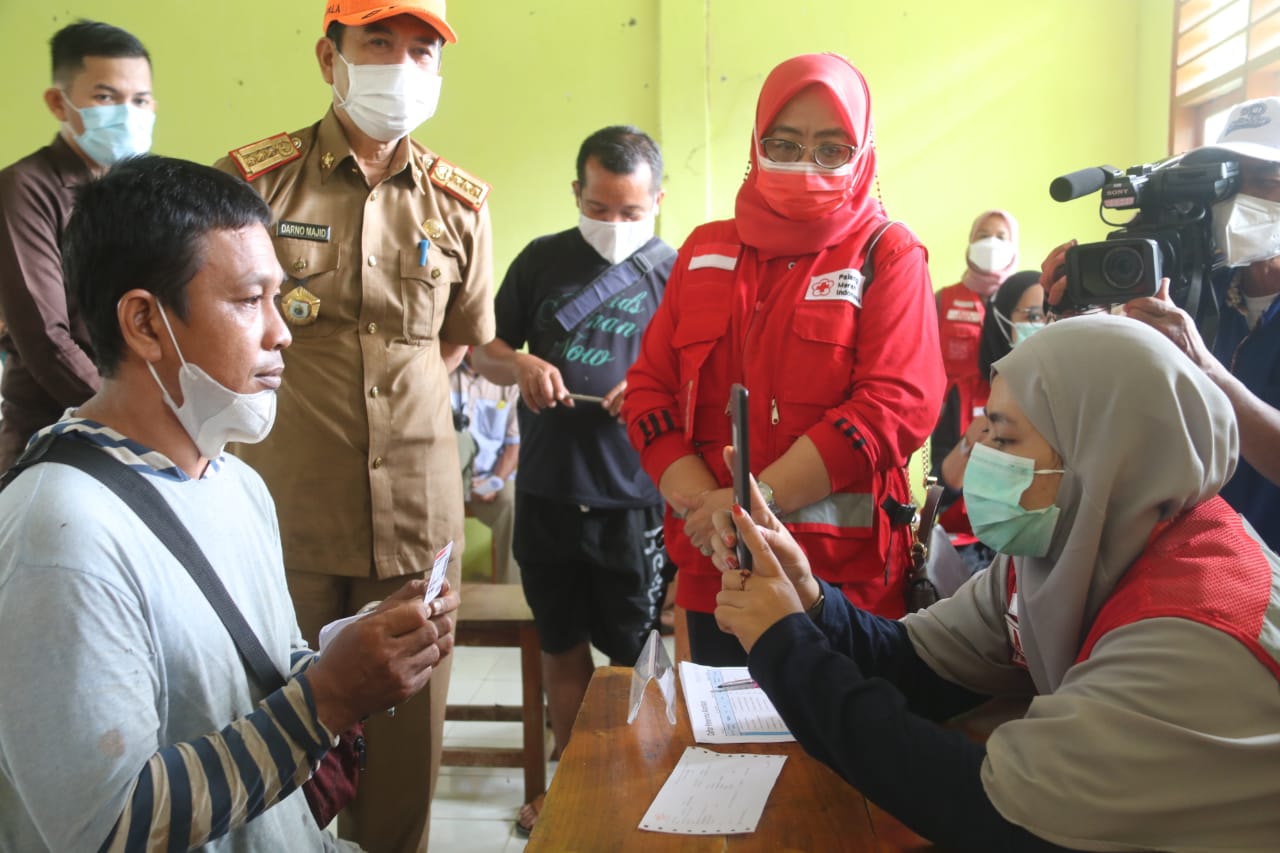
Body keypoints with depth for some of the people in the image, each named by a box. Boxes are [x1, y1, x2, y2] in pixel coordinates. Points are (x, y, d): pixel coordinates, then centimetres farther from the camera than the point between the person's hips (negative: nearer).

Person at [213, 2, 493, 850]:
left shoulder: (460, 202, 7)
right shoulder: (255, 177, -2)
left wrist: (392, 404, 9)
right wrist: (300, 410, 5)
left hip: (417, 512, 2)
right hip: (285, 512, -2)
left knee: (405, 739, 12)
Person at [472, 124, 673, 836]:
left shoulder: (678, 271, -2)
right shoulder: (543, 260, 5)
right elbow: (485, 352, 10)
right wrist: (519, 364, -12)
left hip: (635, 500, -3)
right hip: (548, 492, 3)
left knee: (631, 653, 10)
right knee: (562, 649, 16)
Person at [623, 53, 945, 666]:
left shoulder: (888, 254, 1)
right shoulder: (707, 251, 12)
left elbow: (897, 403, -12)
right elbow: (648, 386, 6)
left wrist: (757, 499, -17)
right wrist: (699, 499, -11)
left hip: (844, 571, -3)